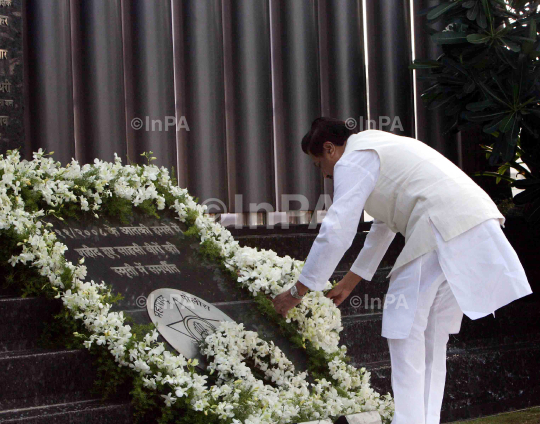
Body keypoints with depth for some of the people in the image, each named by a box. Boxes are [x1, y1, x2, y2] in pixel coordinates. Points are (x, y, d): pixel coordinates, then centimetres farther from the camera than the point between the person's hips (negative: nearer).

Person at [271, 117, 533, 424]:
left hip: (442, 233, -10)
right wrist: (350, 282, 43)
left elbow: (336, 232, -8)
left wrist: (298, 292, 1)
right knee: (432, 335, 15)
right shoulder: (376, 147, 29)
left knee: (406, 328, -2)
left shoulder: (352, 162, -1)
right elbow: (383, 226, 37)